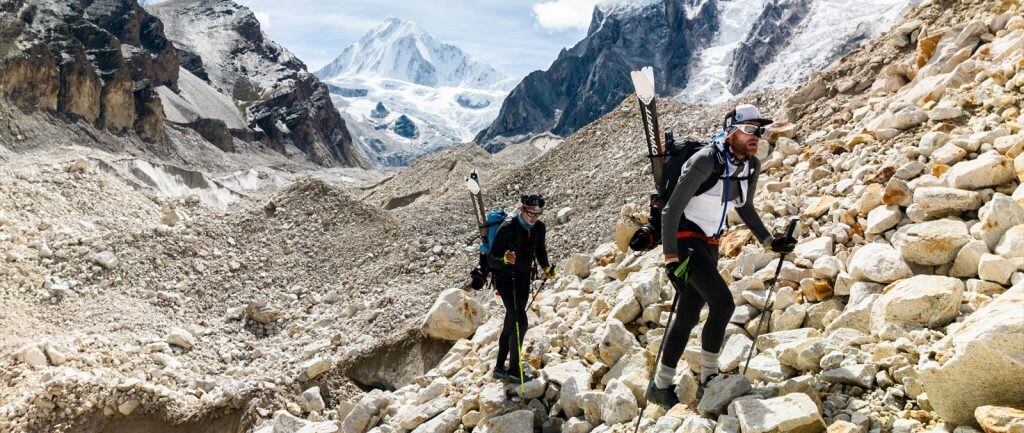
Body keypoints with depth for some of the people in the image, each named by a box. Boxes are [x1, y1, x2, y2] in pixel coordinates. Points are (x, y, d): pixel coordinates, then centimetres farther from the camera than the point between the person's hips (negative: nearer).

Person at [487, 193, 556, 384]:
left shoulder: (539, 227, -4)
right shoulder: (507, 228, -23)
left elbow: (540, 250, 14)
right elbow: (491, 259, -22)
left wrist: (546, 268, -3)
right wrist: (505, 260, -41)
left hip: (524, 278, 7)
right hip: (505, 278, -7)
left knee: (511, 324, 13)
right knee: (520, 322, -14)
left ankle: (500, 367, 25)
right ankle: (514, 370, -2)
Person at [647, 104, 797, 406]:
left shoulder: (752, 166, 2)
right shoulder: (705, 162, -21)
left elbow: (745, 207, 19)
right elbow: (671, 210, -21)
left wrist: (769, 241, 12)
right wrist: (671, 257, -26)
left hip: (709, 244, 8)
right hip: (685, 238, -8)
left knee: (688, 316, 8)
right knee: (723, 302, -20)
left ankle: (661, 387, 17)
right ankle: (708, 379, -1)